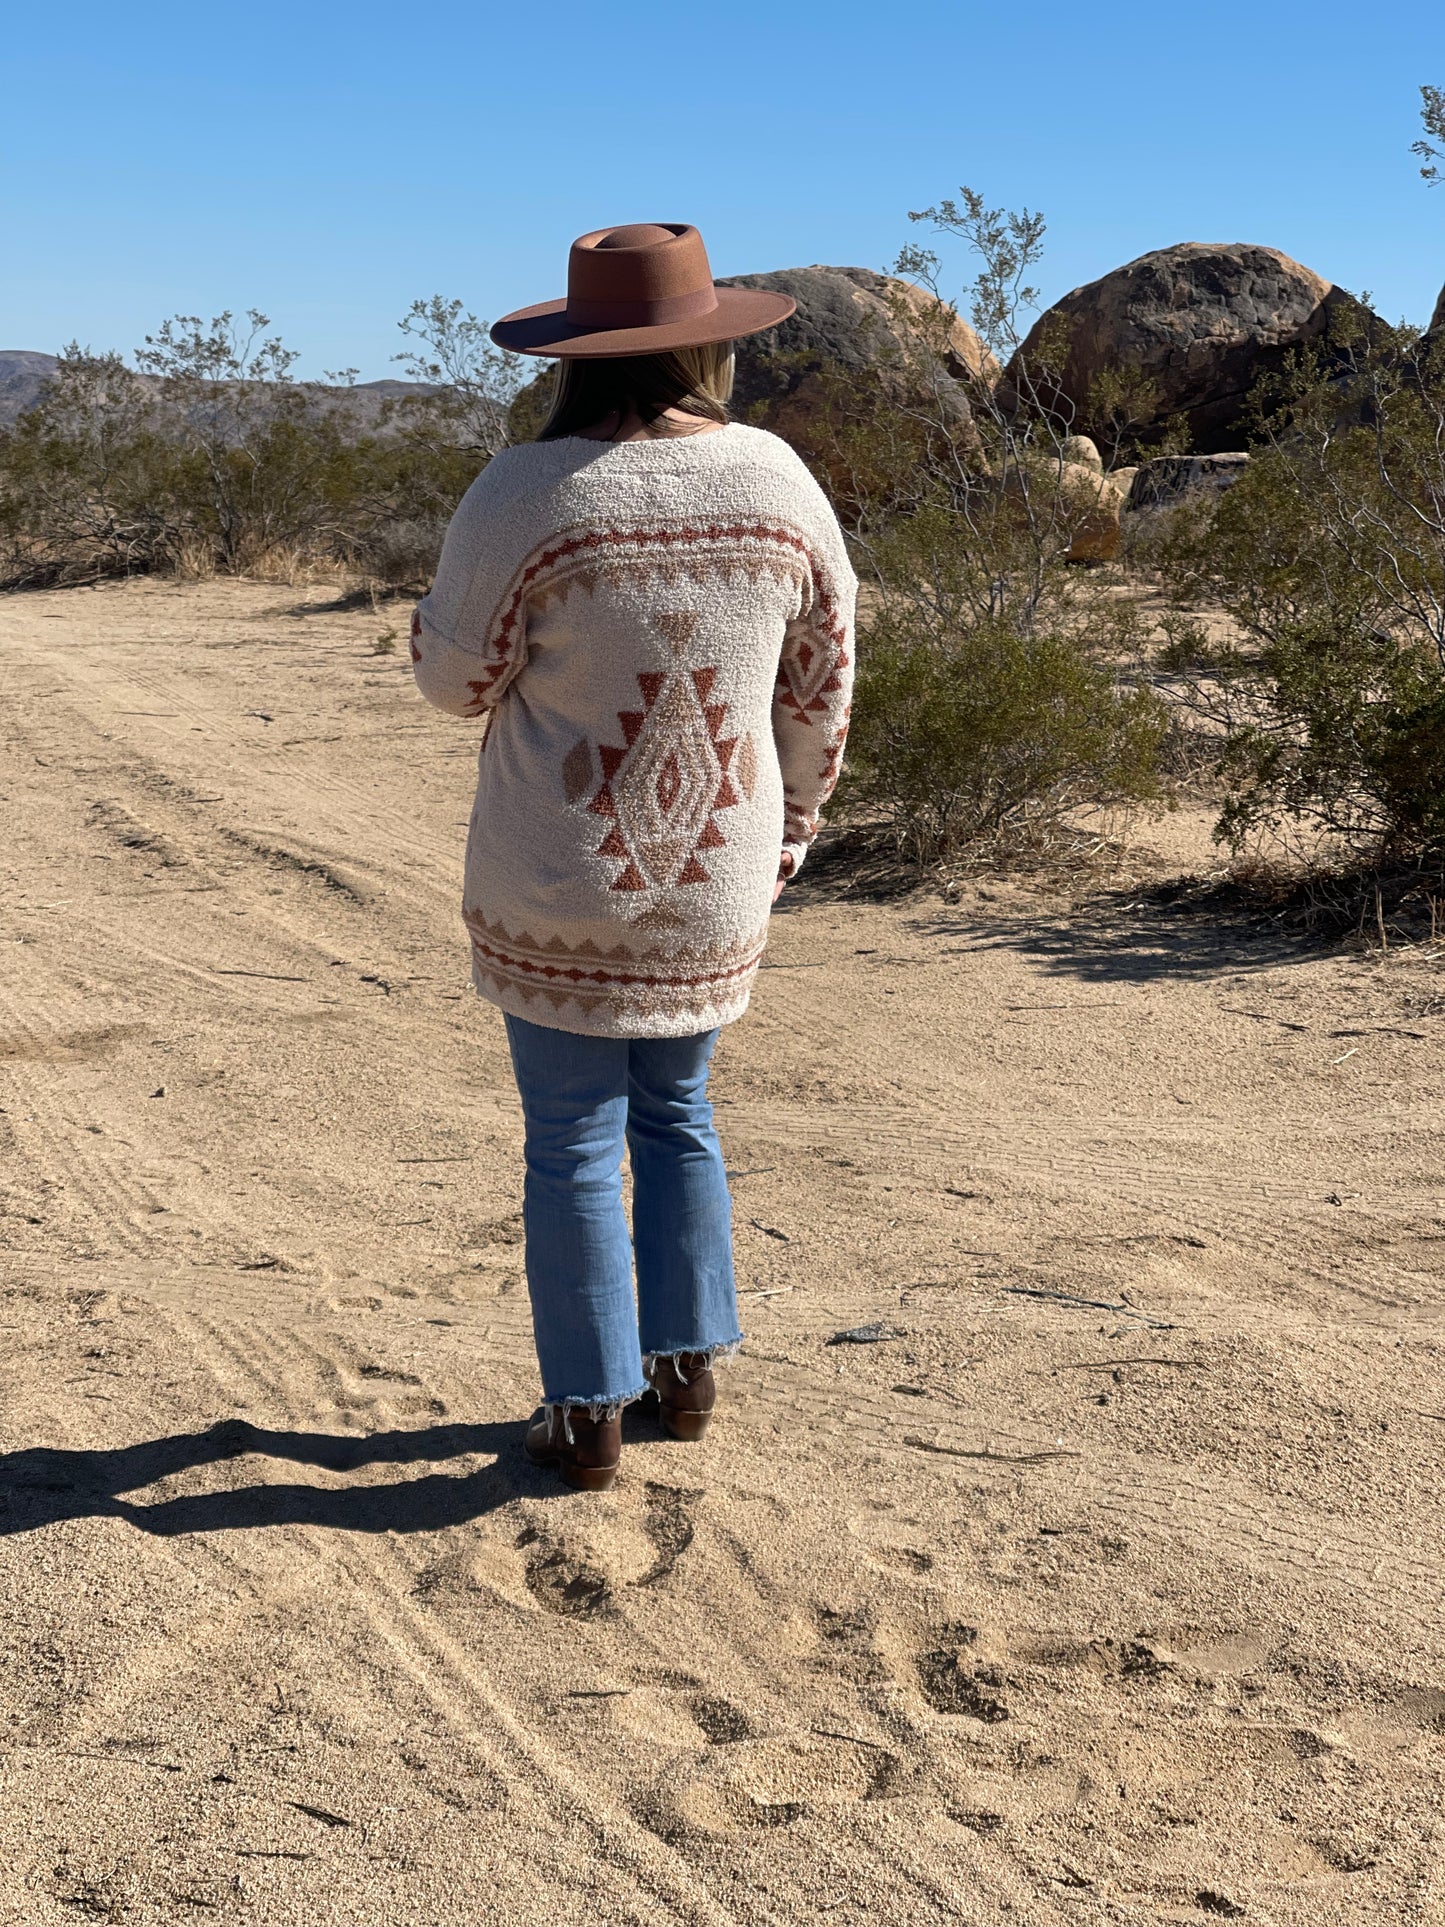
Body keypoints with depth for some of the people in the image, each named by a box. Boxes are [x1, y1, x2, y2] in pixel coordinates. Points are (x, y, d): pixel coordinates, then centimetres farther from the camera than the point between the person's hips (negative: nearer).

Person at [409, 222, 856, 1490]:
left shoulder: (527, 495, -17)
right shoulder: (778, 482, -5)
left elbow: (457, 677, -7)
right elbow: (822, 684, 4)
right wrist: (787, 833, 16)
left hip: (558, 885, -3)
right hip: (717, 885, 4)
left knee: (574, 1143, 8)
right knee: (677, 1114, 22)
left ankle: (589, 1417, 17)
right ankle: (690, 1369, 28)